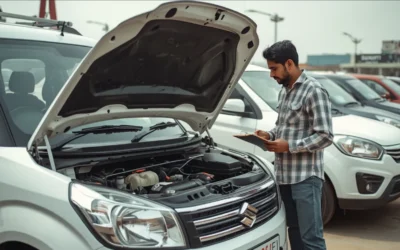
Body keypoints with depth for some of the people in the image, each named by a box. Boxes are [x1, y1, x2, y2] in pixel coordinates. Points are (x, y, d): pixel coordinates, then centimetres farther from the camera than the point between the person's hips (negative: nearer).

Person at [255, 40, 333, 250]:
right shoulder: (284, 91, 14)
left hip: (305, 176, -8)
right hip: (284, 173, 8)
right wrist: (270, 135, 5)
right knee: (294, 230, 17)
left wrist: (289, 146, -18)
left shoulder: (313, 91, -13)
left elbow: (325, 136, -17)